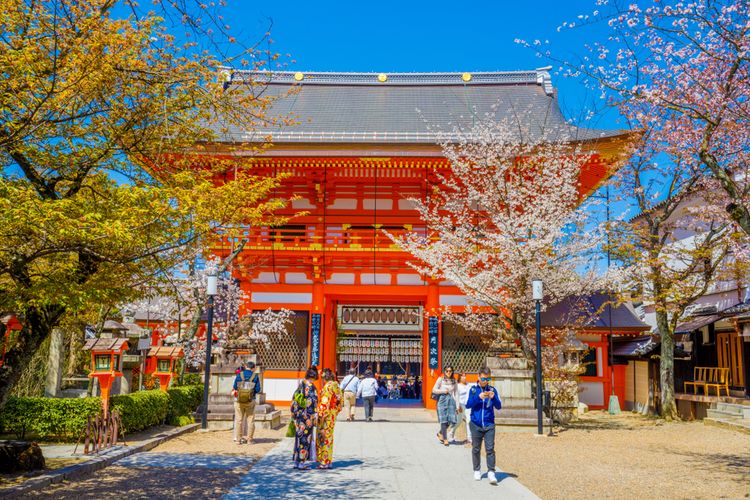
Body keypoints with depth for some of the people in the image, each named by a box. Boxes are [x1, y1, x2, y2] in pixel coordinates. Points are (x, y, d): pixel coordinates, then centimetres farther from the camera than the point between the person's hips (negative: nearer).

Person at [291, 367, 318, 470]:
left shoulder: (300, 385, 9)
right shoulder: (311, 387, -14)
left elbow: (294, 401, 13)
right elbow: (311, 403, -19)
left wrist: (294, 414, 19)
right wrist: (313, 417, -15)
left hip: (298, 416, 8)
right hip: (307, 417, -8)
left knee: (299, 437, 14)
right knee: (305, 439, 0)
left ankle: (297, 461, 19)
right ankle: (301, 462, 3)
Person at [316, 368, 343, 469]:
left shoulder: (328, 386, -16)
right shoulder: (336, 386, 9)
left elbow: (325, 402, -21)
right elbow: (341, 401, 14)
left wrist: (321, 415, -18)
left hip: (326, 415, -9)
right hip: (333, 415, 9)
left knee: (324, 437, -1)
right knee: (329, 437, 15)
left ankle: (324, 462, 4)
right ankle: (328, 461, 21)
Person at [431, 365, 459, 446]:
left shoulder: (454, 381, 10)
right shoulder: (440, 379, 2)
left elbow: (456, 393, 8)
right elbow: (434, 390, 1)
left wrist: (457, 406, 5)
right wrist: (443, 391, -9)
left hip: (451, 401, 3)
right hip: (442, 400, -3)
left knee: (451, 420, -3)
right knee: (443, 420, -4)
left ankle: (440, 433, 22)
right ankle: (445, 438, 8)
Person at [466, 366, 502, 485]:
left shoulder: (492, 390, 3)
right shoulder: (473, 389, 2)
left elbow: (499, 406, 1)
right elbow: (468, 405, -6)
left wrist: (493, 397, -18)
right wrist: (479, 397, -21)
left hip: (489, 425, 0)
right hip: (476, 424, 0)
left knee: (490, 448, -7)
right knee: (476, 449, 10)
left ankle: (491, 472, -6)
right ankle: (477, 471, 23)